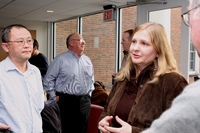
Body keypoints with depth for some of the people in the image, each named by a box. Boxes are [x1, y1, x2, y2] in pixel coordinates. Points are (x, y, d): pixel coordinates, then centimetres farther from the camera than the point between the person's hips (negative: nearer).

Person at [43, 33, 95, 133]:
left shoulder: (87, 60, 11)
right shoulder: (61, 59, -7)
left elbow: (91, 79, 21)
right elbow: (49, 80, -6)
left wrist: (89, 94, 14)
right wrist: (54, 98, -6)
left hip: (84, 101, 6)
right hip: (66, 101, -5)